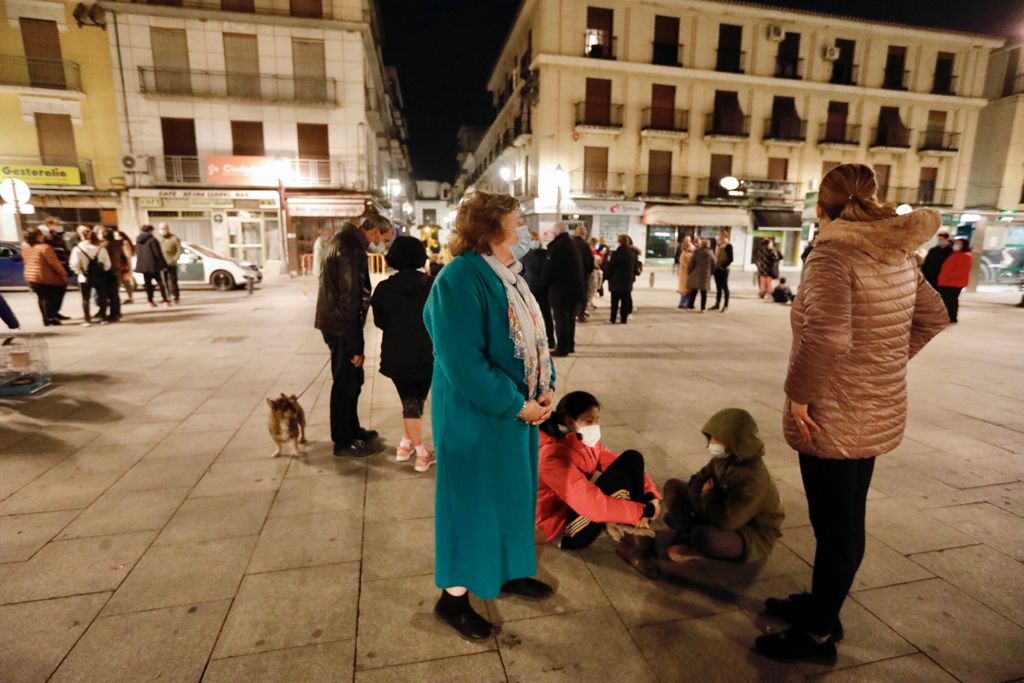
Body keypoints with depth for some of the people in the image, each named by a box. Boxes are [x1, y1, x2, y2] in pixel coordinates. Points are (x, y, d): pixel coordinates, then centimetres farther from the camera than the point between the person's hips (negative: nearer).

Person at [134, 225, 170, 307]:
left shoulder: (138, 241, 10)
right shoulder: (152, 240, -12)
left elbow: (137, 253, 14)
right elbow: (158, 253, -14)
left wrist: (141, 263, 18)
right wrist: (163, 264, -9)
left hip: (143, 266, 6)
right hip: (153, 265, -6)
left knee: (148, 283, 9)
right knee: (160, 282, 2)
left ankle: (151, 301, 7)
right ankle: (165, 300, 0)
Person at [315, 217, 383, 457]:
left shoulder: (343, 238, 11)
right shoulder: (351, 248, -21)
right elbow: (350, 298, -24)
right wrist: (356, 345, -20)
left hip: (334, 321, 10)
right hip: (341, 325, -10)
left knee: (352, 379, 19)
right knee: (345, 383, 2)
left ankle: (353, 430, 33)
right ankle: (343, 442, 16)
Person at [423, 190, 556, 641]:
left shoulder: (509, 275, 7)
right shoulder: (459, 279, -21)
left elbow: (536, 337, 11)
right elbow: (462, 362, -27)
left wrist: (547, 388, -2)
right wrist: (516, 404, -20)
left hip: (520, 410, 9)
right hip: (476, 417, -9)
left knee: (511, 494, 21)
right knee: (471, 500, 7)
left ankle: (508, 572, 42)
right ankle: (453, 595, 28)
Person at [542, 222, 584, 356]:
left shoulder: (557, 246, -15)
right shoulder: (573, 245, 13)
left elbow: (549, 268, -16)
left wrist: (543, 283, -1)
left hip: (560, 289, -9)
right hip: (574, 288, 9)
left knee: (561, 320, -3)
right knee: (570, 318, 15)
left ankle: (562, 348, 1)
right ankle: (570, 345, 23)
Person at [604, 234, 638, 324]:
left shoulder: (615, 253, -15)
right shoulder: (633, 254, 4)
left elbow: (609, 268, -10)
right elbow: (635, 268, 12)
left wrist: (606, 276, 7)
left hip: (616, 282, -4)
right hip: (628, 282, 4)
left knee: (615, 302, 4)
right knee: (625, 302, 9)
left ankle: (613, 319, 6)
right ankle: (624, 319, 10)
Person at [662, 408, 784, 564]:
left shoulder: (754, 478, -31)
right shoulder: (722, 458, -7)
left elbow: (725, 521, -36)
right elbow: (696, 483, 3)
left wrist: (707, 496, -17)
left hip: (754, 538, -8)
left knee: (703, 535, -41)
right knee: (673, 486, -1)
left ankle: (694, 550, -6)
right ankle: (686, 537, -10)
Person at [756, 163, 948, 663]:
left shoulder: (832, 253, -19)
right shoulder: (897, 255, 8)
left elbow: (825, 336, -33)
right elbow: (932, 317, 20)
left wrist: (799, 394, -21)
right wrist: (889, 362, 16)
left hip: (834, 416, -9)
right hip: (877, 412, 9)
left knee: (835, 526, 5)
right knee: (845, 521, 21)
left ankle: (817, 636, 24)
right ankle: (822, 603, 40)